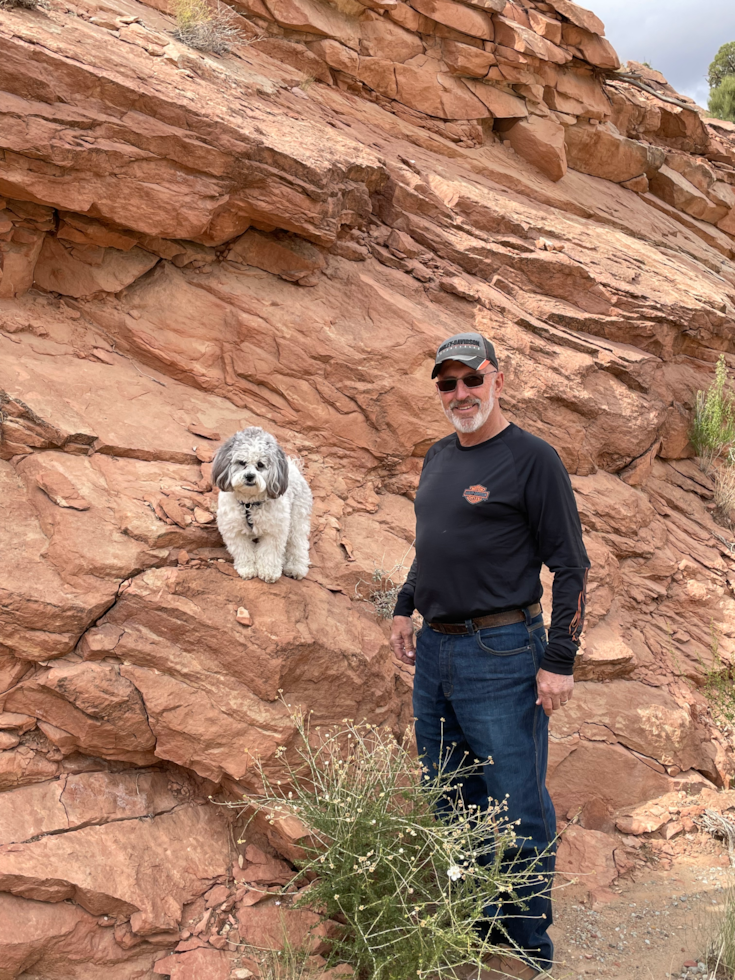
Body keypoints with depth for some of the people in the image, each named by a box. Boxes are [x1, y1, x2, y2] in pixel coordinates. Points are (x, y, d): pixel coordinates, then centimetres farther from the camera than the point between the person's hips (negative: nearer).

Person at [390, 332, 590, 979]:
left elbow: (572, 567, -10)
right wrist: (405, 608, 17)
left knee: (517, 812, 4)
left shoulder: (532, 459, -9)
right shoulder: (438, 457, 13)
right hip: (434, 651, 8)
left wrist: (560, 661, -14)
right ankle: (468, 926, 35)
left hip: (501, 656, -7)